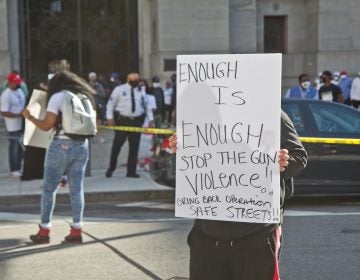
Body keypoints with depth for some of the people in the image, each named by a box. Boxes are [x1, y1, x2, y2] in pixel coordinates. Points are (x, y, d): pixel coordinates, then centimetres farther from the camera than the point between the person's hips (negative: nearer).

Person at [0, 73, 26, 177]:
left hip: (22, 125, 8)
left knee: (21, 148, 16)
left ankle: (18, 168, 29)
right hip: (13, 127, -8)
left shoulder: (20, 91, 9)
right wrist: (18, 115, -24)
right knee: (14, 148, 2)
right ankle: (13, 170, 13)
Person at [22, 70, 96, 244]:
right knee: (77, 189, 8)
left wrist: (30, 117, 7)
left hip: (62, 145, -5)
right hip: (82, 145, 5)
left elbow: (46, 125, -8)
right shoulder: (84, 97, 13)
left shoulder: (57, 97, -4)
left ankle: (44, 230, 7)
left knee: (49, 188, 5)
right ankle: (77, 231, 6)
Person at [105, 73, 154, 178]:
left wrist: (150, 119, 8)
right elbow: (111, 103, 1)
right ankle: (111, 168, 13)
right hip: (122, 121, -3)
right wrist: (110, 117, -9)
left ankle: (131, 171, 11)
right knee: (117, 145, -2)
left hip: (137, 121, 4)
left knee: (134, 147, 4)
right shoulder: (119, 89, 2)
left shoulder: (141, 92, 13)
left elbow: (147, 106, 17)